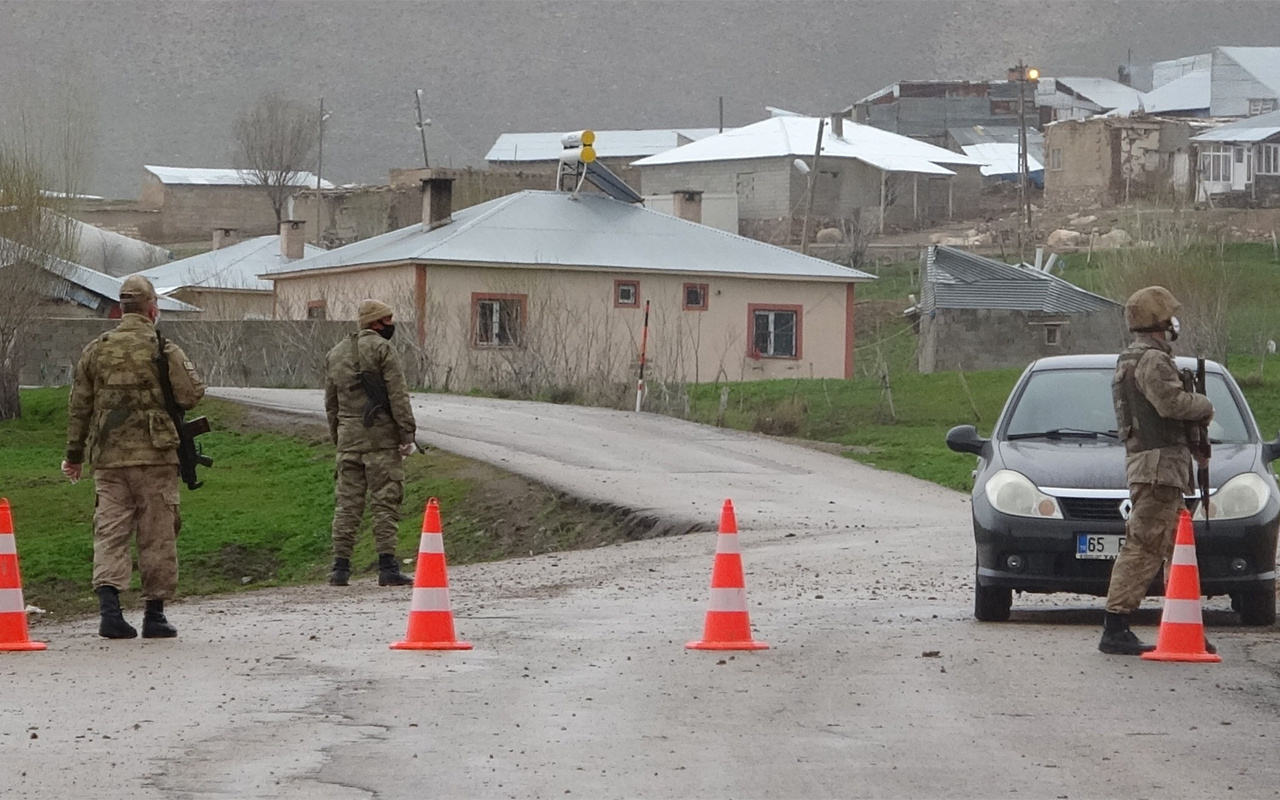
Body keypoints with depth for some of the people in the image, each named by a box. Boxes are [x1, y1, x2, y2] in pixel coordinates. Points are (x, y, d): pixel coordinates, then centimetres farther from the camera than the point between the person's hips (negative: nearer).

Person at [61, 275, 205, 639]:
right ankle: (154, 615, 8)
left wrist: (74, 455, 18)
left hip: (108, 459, 3)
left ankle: (109, 607, -15)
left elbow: (79, 406, 10)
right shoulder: (164, 350, -6)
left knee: (110, 532, 2)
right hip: (155, 457, -3)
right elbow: (191, 395, -9)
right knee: (157, 537, 5)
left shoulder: (95, 350, 6)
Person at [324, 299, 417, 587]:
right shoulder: (380, 348, -5)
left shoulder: (335, 354, 16)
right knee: (385, 502, -4)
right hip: (381, 437, -6)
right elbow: (398, 395, -11)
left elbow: (331, 402, 20)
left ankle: (340, 568, 4)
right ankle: (387, 568, -8)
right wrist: (407, 433, -10)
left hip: (348, 437, 6)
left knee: (347, 502, 7)